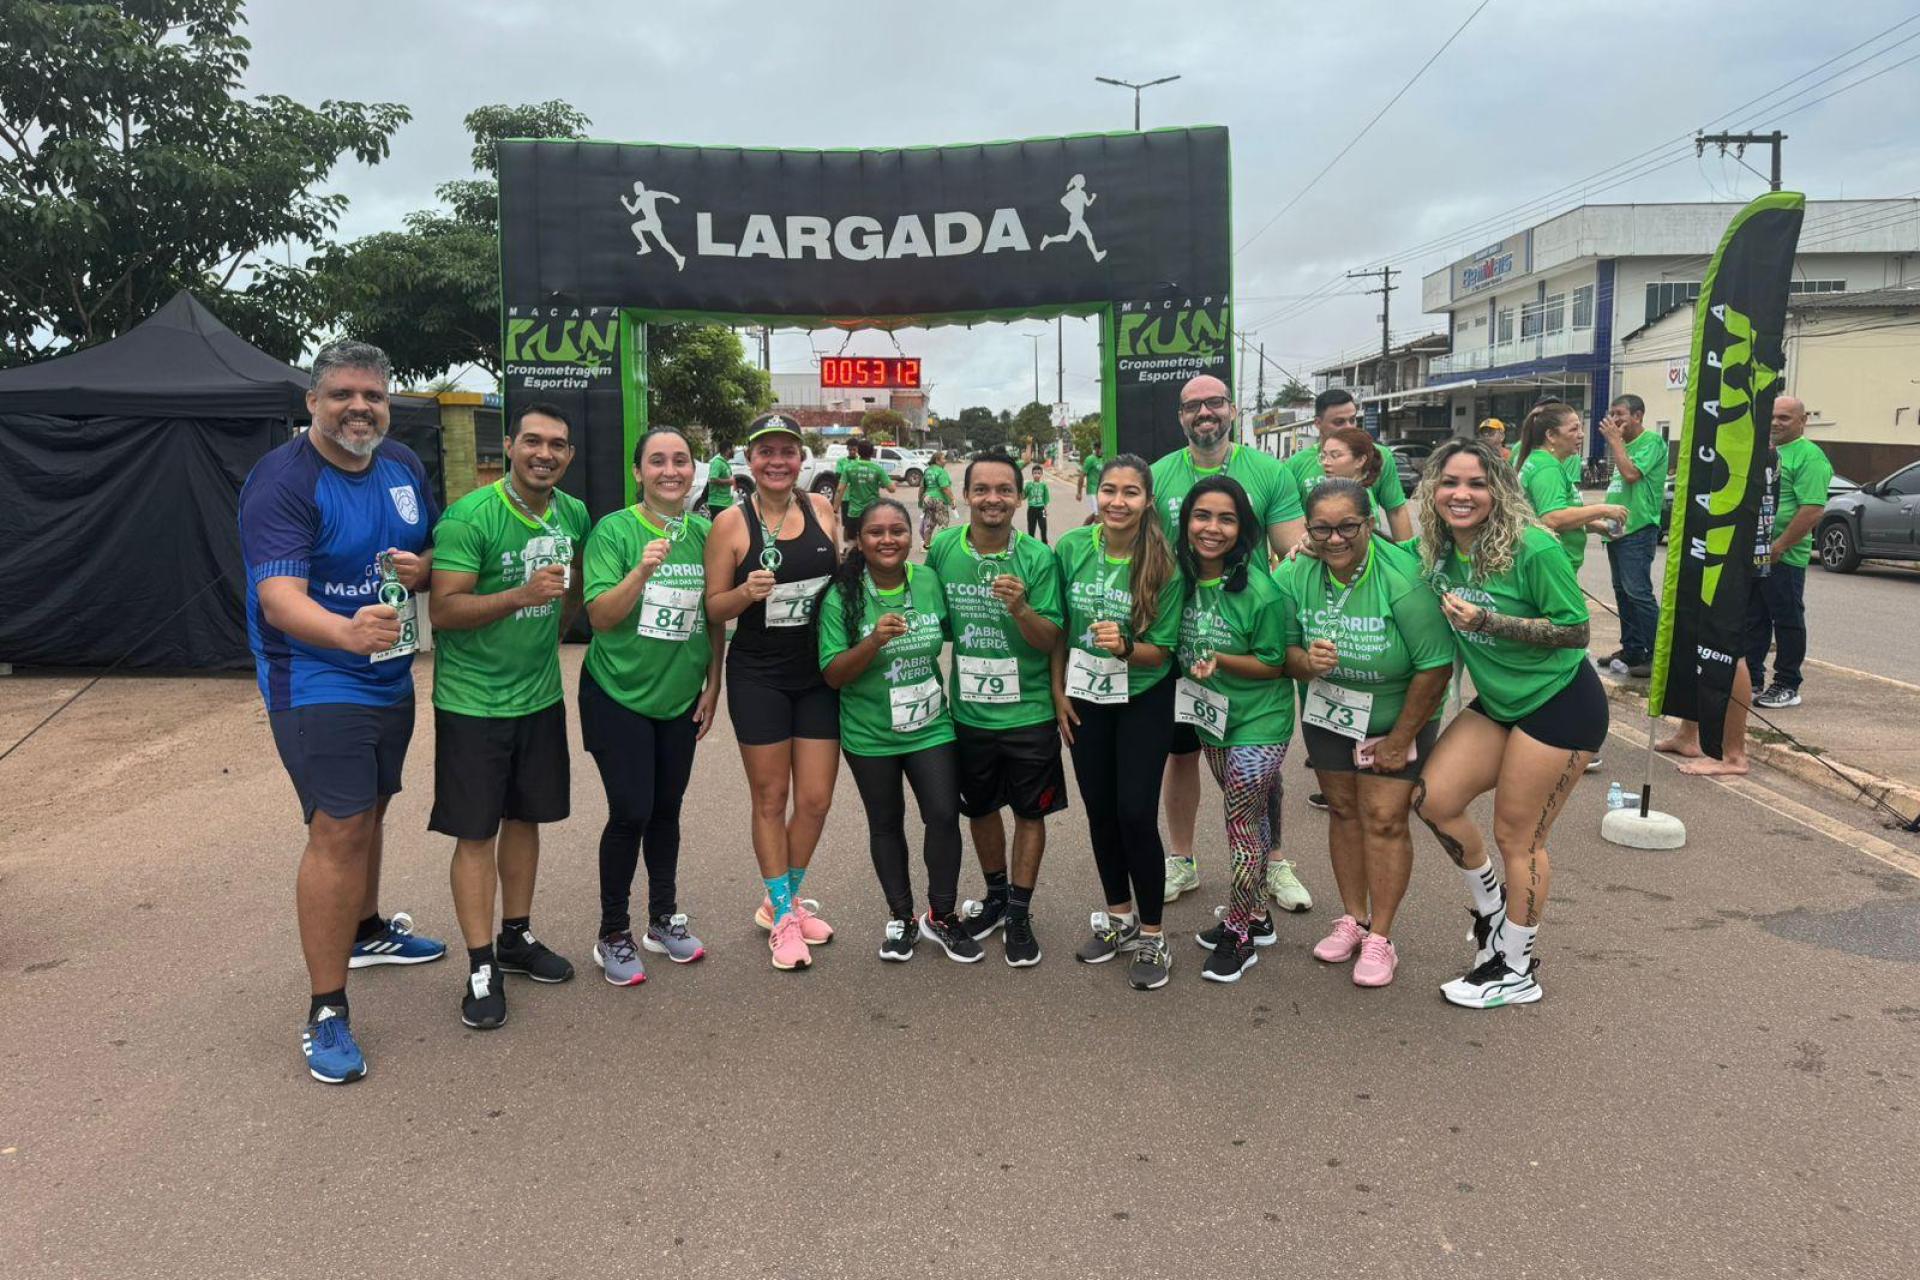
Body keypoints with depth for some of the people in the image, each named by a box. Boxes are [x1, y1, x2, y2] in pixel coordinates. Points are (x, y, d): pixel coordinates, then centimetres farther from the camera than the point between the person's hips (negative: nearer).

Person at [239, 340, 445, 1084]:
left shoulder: (403, 465, 4)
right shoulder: (282, 480, -19)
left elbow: (439, 549, 14)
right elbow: (280, 599, -30)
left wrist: (423, 567, -11)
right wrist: (348, 631, -50)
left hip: (389, 676, 7)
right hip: (315, 681, -7)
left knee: (368, 807, 22)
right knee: (338, 829, -11)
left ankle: (365, 930, 44)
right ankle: (326, 1014, -4)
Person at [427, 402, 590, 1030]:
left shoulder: (575, 515, 2)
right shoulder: (469, 517, -18)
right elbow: (444, 610, -21)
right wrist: (521, 595, -31)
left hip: (541, 696, 6)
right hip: (474, 701, -6)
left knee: (524, 818, 16)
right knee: (476, 832, 1)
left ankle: (517, 937, 31)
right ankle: (482, 967, 10)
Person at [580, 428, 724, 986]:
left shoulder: (705, 533, 0)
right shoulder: (614, 530, -12)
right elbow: (600, 617, -18)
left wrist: (712, 685, 6)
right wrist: (643, 571, -32)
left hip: (681, 698, 4)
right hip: (618, 694, -4)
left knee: (666, 810, 13)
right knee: (630, 812, -6)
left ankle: (664, 920, 29)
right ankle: (613, 935, 12)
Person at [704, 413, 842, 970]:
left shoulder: (821, 508, 3)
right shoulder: (731, 522, -7)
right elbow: (713, 608, -5)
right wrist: (747, 593, -22)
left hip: (819, 674, 3)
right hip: (759, 677, -3)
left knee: (815, 799, 6)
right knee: (771, 798, 6)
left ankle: (783, 899, 30)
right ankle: (783, 918, 22)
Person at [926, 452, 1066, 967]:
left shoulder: (1038, 557, -13)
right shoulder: (943, 549, -6)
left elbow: (1051, 640, -13)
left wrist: (1021, 609, -30)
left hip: (1029, 712, -3)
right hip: (968, 710, 3)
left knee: (1030, 811, 9)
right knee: (980, 808, 18)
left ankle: (1019, 913, 25)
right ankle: (996, 895, 40)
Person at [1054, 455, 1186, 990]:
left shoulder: (1164, 564, -17)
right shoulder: (1072, 547, -10)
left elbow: (1161, 650, -12)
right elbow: (1057, 629, 1)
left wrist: (1124, 647, -31)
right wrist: (1058, 693, 0)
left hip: (1143, 702, -3)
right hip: (1084, 700, 3)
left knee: (1136, 814, -6)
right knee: (1099, 811, 13)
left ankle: (1151, 935, 12)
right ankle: (1119, 916, 33)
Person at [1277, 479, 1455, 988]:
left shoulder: (1404, 577, -29)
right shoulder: (1294, 575, -16)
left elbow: (1436, 668, -25)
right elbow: (1284, 646, -4)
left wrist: (1398, 741, -17)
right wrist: (1306, 661, -30)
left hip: (1398, 717, -4)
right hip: (1327, 712, 4)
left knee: (1384, 819, -5)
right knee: (1342, 811, 12)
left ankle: (1380, 938, 8)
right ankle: (1352, 920, 28)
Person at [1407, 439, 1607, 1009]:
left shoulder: (1532, 548, -21)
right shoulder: (1437, 551, -2)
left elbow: (1577, 631, -18)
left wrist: (1488, 622, -28)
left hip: (1559, 704, -7)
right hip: (1498, 703, 7)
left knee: (1517, 835, 0)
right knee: (1433, 798, -2)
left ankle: (1517, 973, 19)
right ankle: (1491, 905, 26)